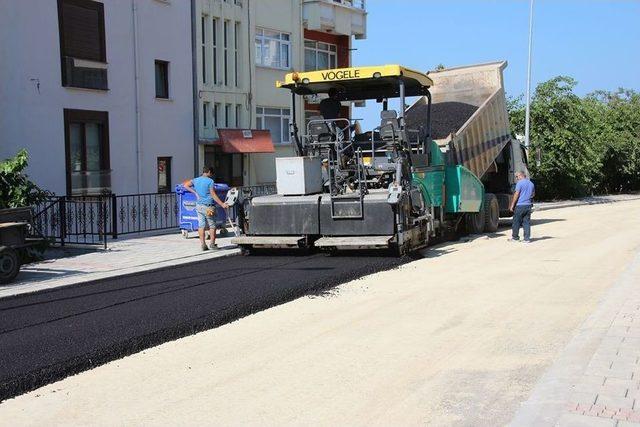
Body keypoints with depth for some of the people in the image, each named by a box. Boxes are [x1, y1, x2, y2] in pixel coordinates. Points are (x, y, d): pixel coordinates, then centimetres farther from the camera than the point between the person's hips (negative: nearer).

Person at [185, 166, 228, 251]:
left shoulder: (195, 180, 9)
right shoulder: (210, 181, -9)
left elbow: (186, 185, 7)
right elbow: (213, 195, -14)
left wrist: (195, 192, 6)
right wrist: (222, 204, -12)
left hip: (199, 205, 6)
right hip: (208, 206, -6)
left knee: (201, 225, 6)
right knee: (212, 226, 4)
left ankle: (203, 244, 5)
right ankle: (212, 244, 4)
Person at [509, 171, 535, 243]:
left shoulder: (520, 183, -9)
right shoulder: (531, 184, 12)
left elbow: (516, 194, -13)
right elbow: (533, 194, 25)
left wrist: (512, 205, -10)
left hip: (520, 205, -6)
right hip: (528, 205, 6)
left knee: (516, 222, 5)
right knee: (527, 222, 7)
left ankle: (515, 237, 12)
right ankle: (527, 238, 4)